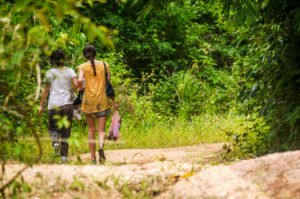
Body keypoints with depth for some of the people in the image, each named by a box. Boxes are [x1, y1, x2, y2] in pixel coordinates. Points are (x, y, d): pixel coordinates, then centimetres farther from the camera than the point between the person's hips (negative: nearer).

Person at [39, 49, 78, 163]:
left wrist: (41, 105, 11)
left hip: (53, 104, -1)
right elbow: (76, 84, -9)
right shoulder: (70, 71, 4)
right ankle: (64, 155, 0)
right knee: (65, 130, 7)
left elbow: (46, 90, 4)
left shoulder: (49, 73, 4)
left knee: (53, 128, 12)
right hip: (67, 103, 1)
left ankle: (55, 142, -19)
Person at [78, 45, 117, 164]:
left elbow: (80, 80, -18)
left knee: (91, 130, 12)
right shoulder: (104, 65, 4)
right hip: (102, 100, 0)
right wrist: (113, 100, 11)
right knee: (101, 130, -1)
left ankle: (93, 158, 13)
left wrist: (80, 89, 4)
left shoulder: (83, 67, -1)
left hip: (89, 101, 0)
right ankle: (101, 147, -31)